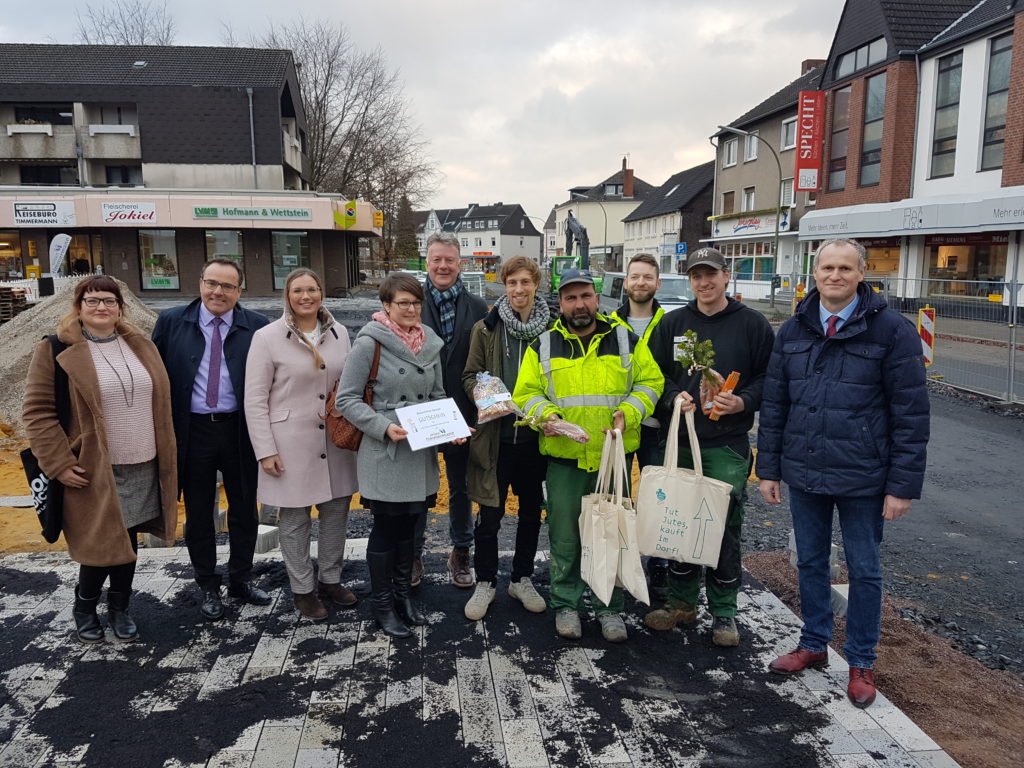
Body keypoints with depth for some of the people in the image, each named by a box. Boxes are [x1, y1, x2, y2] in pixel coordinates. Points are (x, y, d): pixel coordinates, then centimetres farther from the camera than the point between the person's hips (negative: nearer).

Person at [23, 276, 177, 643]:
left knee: (128, 541, 13)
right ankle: (84, 608, 29)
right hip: (95, 472, -4)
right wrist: (60, 464, -13)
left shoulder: (140, 345, 8)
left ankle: (119, 608, 33)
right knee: (101, 544, 1)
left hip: (143, 467, 5)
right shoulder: (57, 350, -8)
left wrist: (165, 457, 10)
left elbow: (160, 402, 14)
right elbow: (37, 412, -8)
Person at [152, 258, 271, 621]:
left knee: (244, 508, 13)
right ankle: (208, 587, 29)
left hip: (240, 430, 0)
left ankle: (241, 579, 34)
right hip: (192, 431, 0)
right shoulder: (171, 322, -2)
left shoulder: (257, 327, -5)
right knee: (199, 513, 12)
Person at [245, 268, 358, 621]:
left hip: (336, 440, 4)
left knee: (337, 511, 12)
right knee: (295, 519, 7)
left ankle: (330, 579, 31)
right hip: (291, 444, -4)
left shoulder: (339, 333, 4)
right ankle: (302, 589, 24)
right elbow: (255, 399, -6)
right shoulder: (267, 337, -7)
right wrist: (265, 451, -10)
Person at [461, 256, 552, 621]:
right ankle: (485, 583, 24)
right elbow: (470, 376, 3)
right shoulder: (486, 328, -2)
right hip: (496, 436, -1)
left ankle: (522, 579, 33)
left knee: (531, 512, 15)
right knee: (490, 515, 5)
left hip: (536, 436, 1)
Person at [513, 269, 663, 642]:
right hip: (564, 458, 0)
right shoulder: (543, 346, 3)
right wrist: (545, 412, -15)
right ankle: (566, 605, 26)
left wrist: (628, 412, -11)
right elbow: (526, 393, 5)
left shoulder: (626, 340, 4)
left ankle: (610, 608, 26)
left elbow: (650, 382, 5)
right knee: (564, 536, 8)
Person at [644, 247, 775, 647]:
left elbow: (769, 377, 1)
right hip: (680, 441, 3)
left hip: (728, 446, -2)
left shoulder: (752, 323, 1)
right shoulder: (672, 324, 8)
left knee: (726, 527, 3)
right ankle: (681, 600, 26)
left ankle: (724, 611, 18)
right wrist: (673, 397, -10)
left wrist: (743, 402, -16)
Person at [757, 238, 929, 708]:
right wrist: (769, 469, 6)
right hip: (803, 474, 4)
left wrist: (903, 485, -12)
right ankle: (814, 644, 34)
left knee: (864, 570, 10)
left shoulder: (893, 331, -8)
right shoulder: (793, 331, 4)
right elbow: (773, 405, 7)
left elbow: (911, 415, -9)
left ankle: (861, 662, 27)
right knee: (810, 563, 16)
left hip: (863, 479, -3)